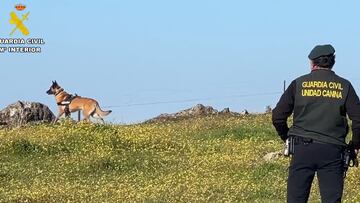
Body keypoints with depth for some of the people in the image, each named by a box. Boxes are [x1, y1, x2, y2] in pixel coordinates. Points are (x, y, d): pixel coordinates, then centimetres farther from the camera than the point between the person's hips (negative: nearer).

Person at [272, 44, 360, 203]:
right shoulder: (344, 86, 6)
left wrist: (287, 138, 21)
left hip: (302, 148, 0)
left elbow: (278, 117, 5)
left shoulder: (299, 83, 6)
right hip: (332, 151, 0)